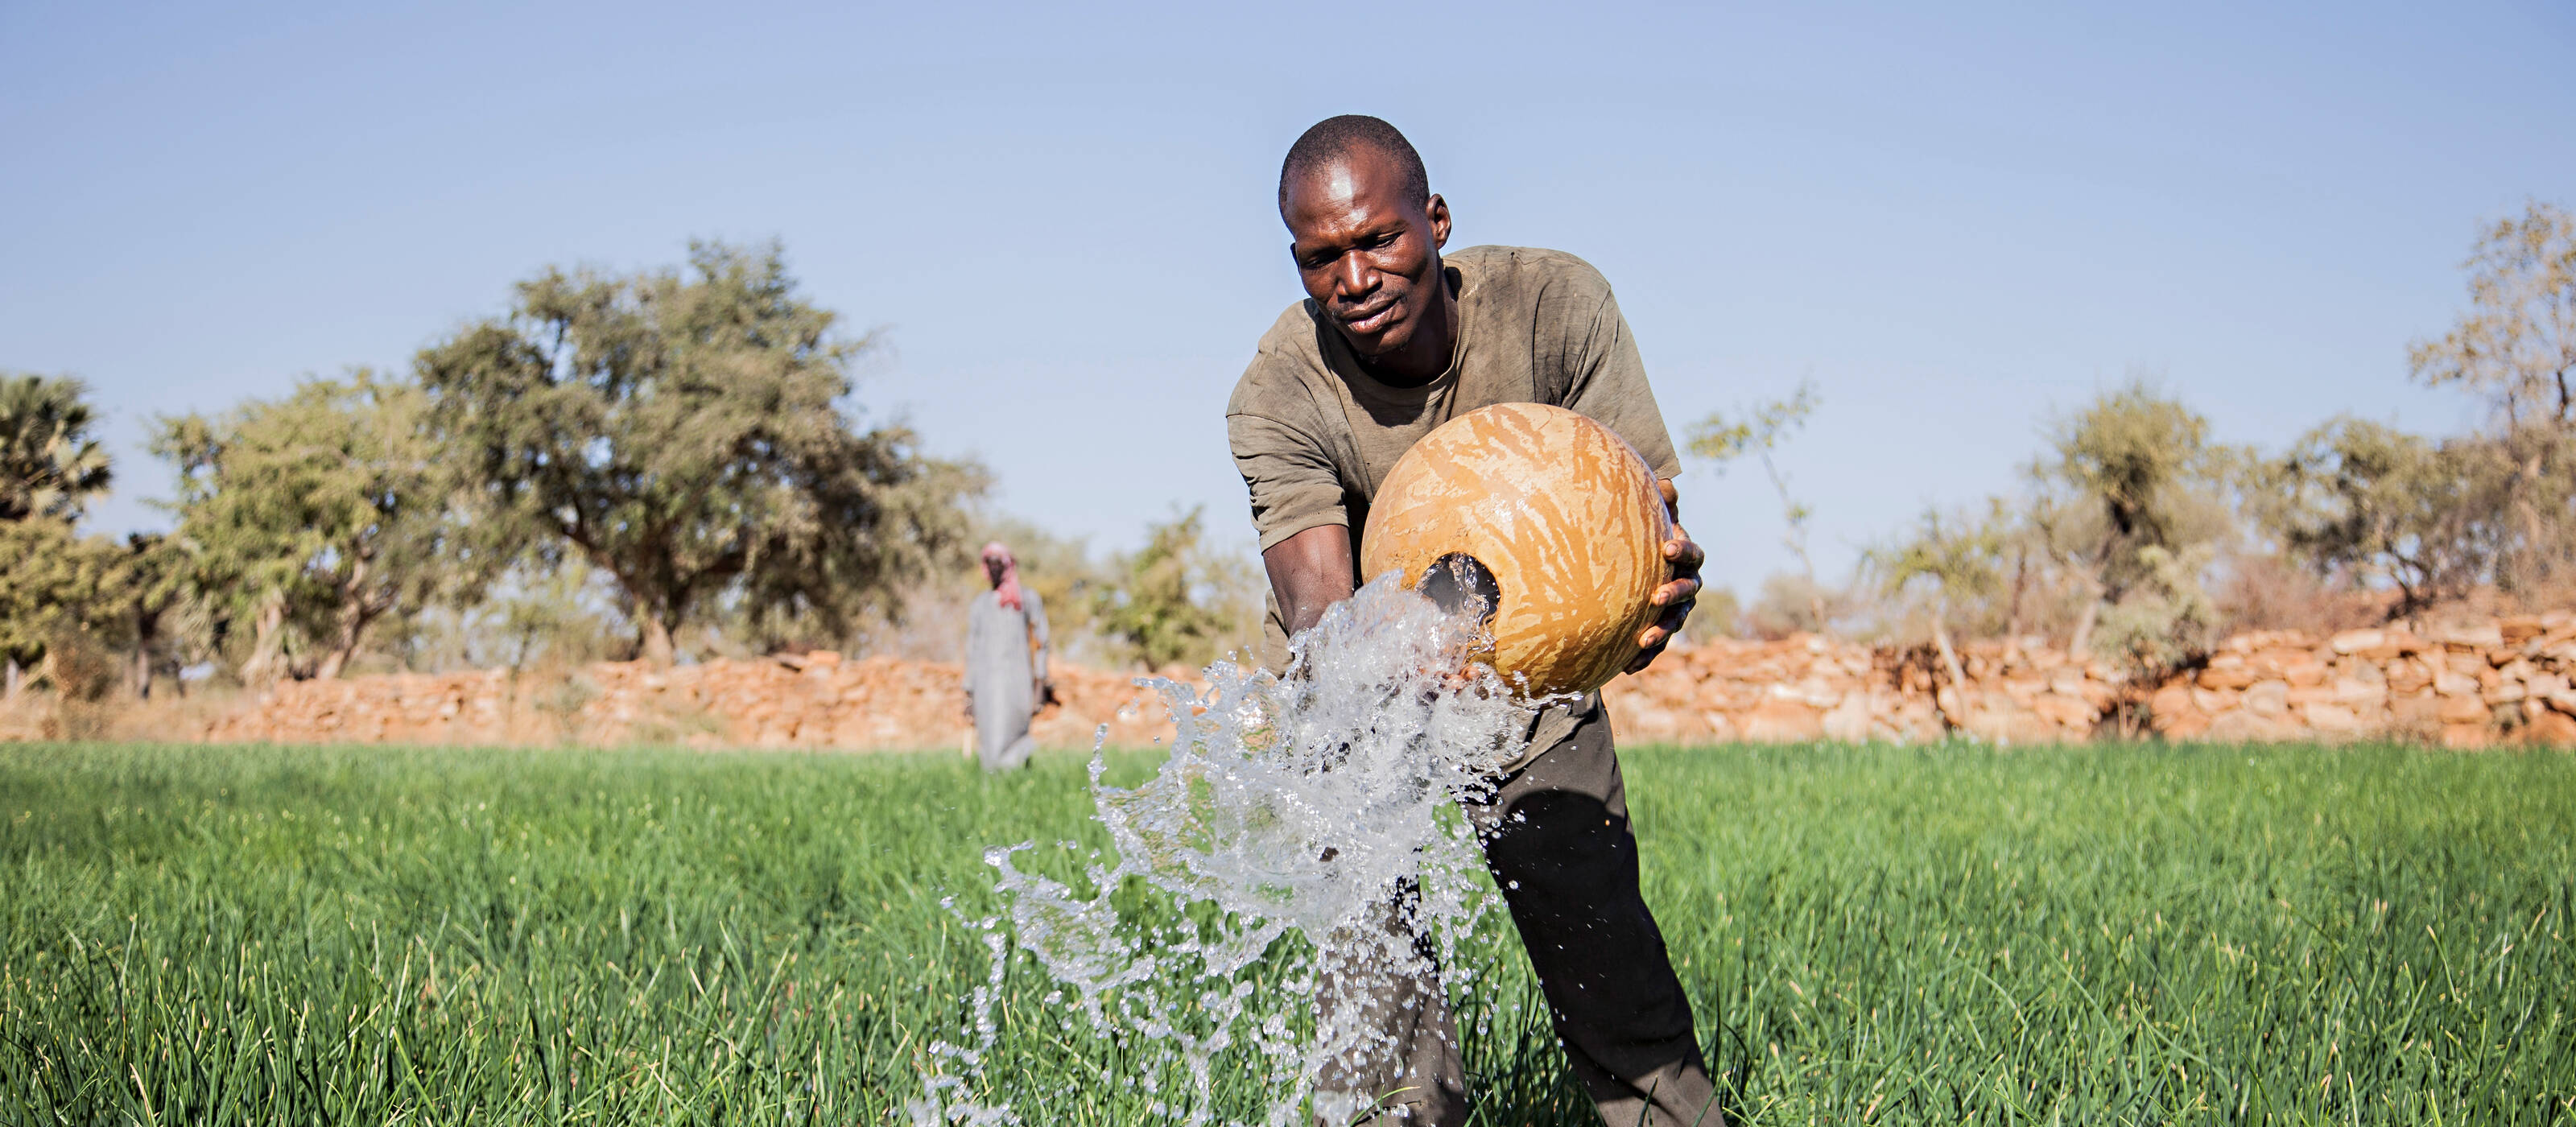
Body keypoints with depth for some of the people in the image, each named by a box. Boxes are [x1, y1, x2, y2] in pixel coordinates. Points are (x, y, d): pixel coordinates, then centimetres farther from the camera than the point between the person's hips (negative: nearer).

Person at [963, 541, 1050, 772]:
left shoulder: (1027, 599, 8)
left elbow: (1041, 641, 4)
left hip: (1017, 680, -3)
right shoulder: (979, 604, 18)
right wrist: (969, 693, 14)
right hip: (986, 682, 3)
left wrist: (1040, 683, -6)